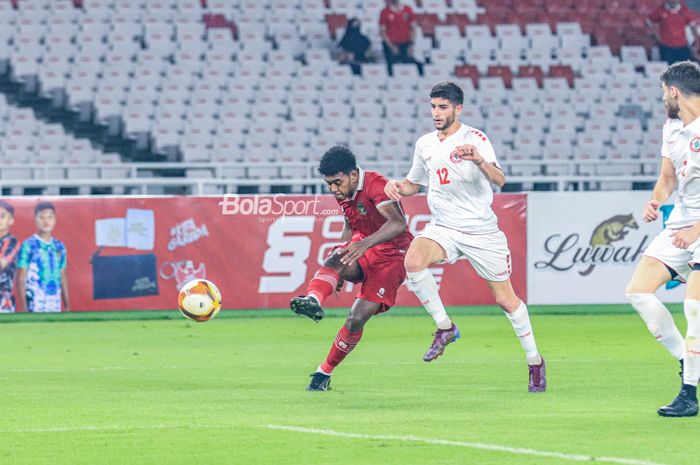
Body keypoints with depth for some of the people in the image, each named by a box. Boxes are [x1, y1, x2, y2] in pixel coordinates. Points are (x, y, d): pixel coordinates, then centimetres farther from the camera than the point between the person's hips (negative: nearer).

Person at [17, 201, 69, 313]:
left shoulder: (59, 247, 12)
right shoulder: (28, 246, -4)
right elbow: (21, 279, -5)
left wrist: (67, 305, 13)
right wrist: (24, 308, -10)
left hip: (55, 306, 5)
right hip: (35, 305, -5)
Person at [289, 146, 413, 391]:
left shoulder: (376, 185, -23)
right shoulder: (343, 193, 3)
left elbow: (398, 224, -38)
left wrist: (365, 244, -51)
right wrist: (340, 270, 14)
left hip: (391, 255, -6)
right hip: (362, 249, 6)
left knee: (357, 319, -18)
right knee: (335, 259, -32)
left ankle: (325, 373, -4)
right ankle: (313, 301, -59)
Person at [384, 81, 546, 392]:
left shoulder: (475, 139, -11)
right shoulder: (425, 145, 6)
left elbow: (499, 180, -25)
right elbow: (415, 183, 23)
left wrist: (479, 160, -46)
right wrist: (397, 187, 0)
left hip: (482, 232, -3)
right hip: (442, 229, 3)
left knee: (506, 299, 3)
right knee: (413, 261, -28)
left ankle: (535, 361, 23)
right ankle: (445, 328, -11)